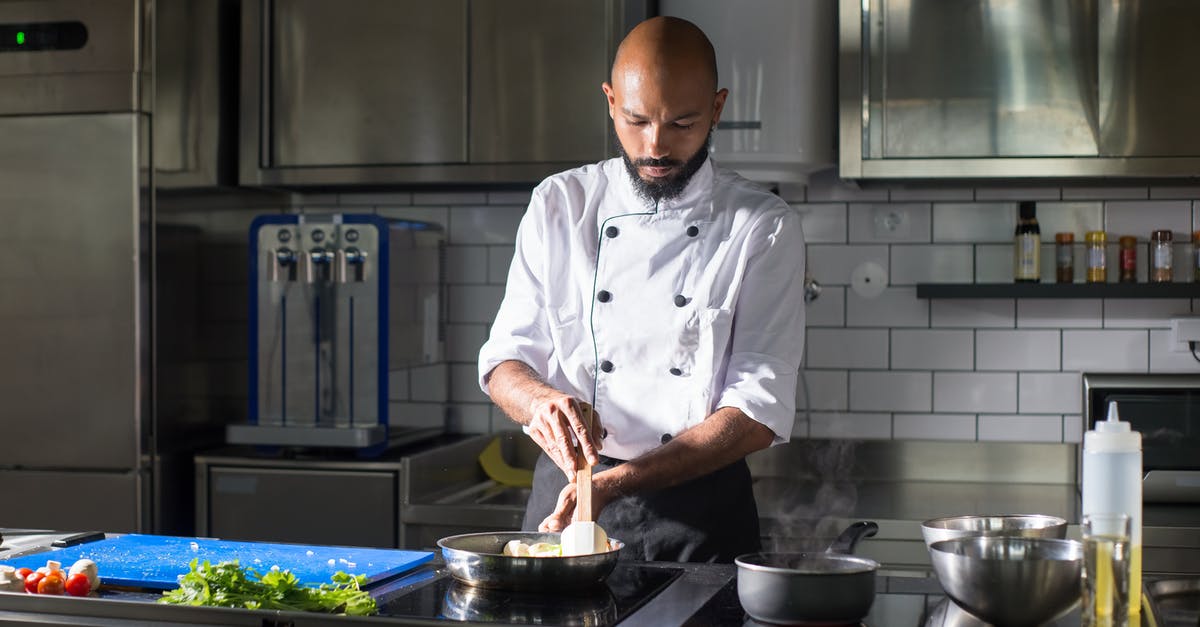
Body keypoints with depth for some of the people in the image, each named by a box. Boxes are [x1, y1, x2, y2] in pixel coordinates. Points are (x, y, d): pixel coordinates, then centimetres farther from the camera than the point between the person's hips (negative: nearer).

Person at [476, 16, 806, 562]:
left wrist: (614, 482, -23)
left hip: (701, 521, -2)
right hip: (563, 496, 2)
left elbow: (759, 414, -12)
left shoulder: (765, 228, -6)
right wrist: (540, 400, -22)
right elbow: (505, 359, 3)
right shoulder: (559, 205, 3)